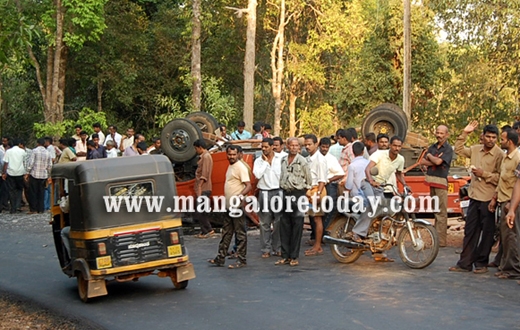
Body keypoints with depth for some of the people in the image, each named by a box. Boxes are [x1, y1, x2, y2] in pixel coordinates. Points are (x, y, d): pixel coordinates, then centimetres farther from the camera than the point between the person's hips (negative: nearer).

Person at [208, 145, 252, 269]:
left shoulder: (240, 167, -13)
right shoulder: (231, 166, 15)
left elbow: (248, 185, -20)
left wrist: (240, 196, -34)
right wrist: (227, 200, 18)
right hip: (229, 205, 10)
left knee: (240, 233, -2)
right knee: (226, 233, 14)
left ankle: (241, 260, 3)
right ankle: (220, 258, 20)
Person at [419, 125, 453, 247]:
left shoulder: (448, 149, -5)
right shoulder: (432, 147, 16)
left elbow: (438, 161, -18)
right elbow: (422, 161, 7)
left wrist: (429, 156, 1)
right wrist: (434, 161, -9)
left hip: (441, 181, -7)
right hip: (431, 180, 7)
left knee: (441, 212, -7)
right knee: (435, 210, 12)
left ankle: (441, 240, -7)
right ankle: (436, 236, 19)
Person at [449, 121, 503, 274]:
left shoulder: (499, 154, -12)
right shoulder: (476, 149, 8)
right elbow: (458, 150, 18)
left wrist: (484, 174, -18)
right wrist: (464, 133, 9)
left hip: (488, 199, -7)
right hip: (474, 196, 7)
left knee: (487, 233, 4)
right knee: (470, 231, 11)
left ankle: (481, 263, 15)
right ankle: (465, 263, 18)